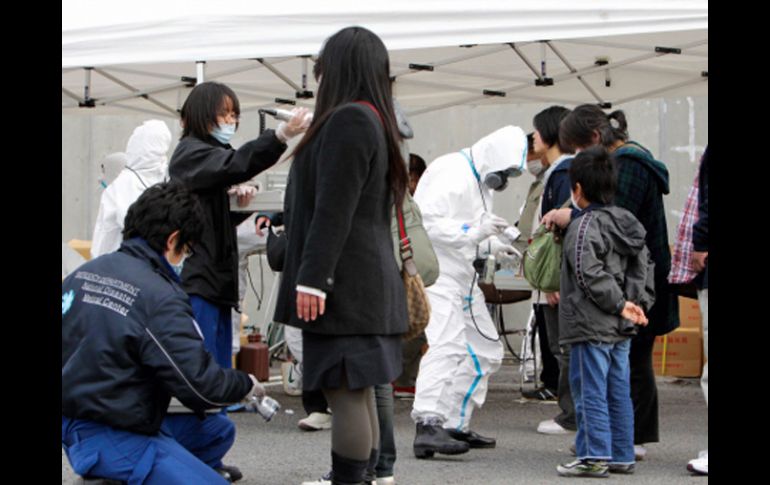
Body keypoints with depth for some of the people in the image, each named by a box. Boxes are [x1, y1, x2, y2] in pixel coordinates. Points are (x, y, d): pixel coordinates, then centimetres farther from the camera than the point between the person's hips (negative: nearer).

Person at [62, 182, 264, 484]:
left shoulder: (83, 272, 7)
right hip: (110, 438, -10)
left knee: (218, 430, 19)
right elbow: (200, 383, -19)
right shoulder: (161, 299, -19)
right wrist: (247, 386, 1)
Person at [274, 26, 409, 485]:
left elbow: (334, 210, -19)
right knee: (359, 394, 13)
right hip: (369, 286, 10)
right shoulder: (375, 121, 19)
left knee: (346, 393, -11)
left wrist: (312, 278, -20)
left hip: (345, 287, -10)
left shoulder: (348, 120, -12)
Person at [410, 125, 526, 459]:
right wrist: (475, 231, -30)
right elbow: (428, 221, -26)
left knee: (485, 350, 14)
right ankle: (427, 427, -30)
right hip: (435, 269, -11)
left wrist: (490, 246, 8)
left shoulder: (480, 180, 18)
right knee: (447, 344, -24)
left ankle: (455, 424, 20)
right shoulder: (452, 173, -15)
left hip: (461, 273, 11)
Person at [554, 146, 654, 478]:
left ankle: (594, 456, -3)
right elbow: (644, 266, 14)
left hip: (591, 325, -8)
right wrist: (639, 304, 9)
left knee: (590, 392, -4)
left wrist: (619, 304, -15)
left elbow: (590, 275, -21)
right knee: (619, 392, 12)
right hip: (622, 328, 8)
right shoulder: (627, 223, 13)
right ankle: (621, 456, 17)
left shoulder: (584, 226, -13)